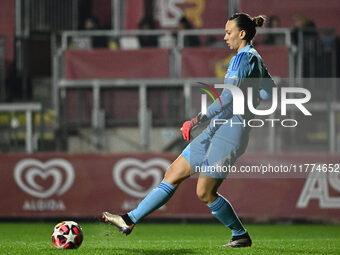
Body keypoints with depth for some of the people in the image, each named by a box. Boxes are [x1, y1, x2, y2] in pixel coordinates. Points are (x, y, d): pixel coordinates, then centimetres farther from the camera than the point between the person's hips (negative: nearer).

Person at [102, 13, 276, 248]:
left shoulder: (244, 57, -14)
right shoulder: (255, 58, 15)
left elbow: (229, 98, -22)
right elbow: (269, 92, 23)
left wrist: (197, 120, -23)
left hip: (230, 131, -10)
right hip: (216, 131, 10)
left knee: (205, 193, -5)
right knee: (173, 175, 6)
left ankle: (242, 236, 11)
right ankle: (130, 221, 6)